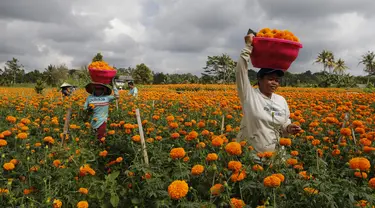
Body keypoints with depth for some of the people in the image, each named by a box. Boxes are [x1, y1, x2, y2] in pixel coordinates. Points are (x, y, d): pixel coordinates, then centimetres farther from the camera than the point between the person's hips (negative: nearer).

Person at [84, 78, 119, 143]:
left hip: (102, 122, -2)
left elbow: (117, 96, -8)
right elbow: (84, 108, 11)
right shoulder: (89, 97, 6)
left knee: (101, 139, -5)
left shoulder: (107, 97, 1)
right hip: (93, 122, 2)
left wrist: (113, 84, -2)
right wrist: (88, 109, -14)